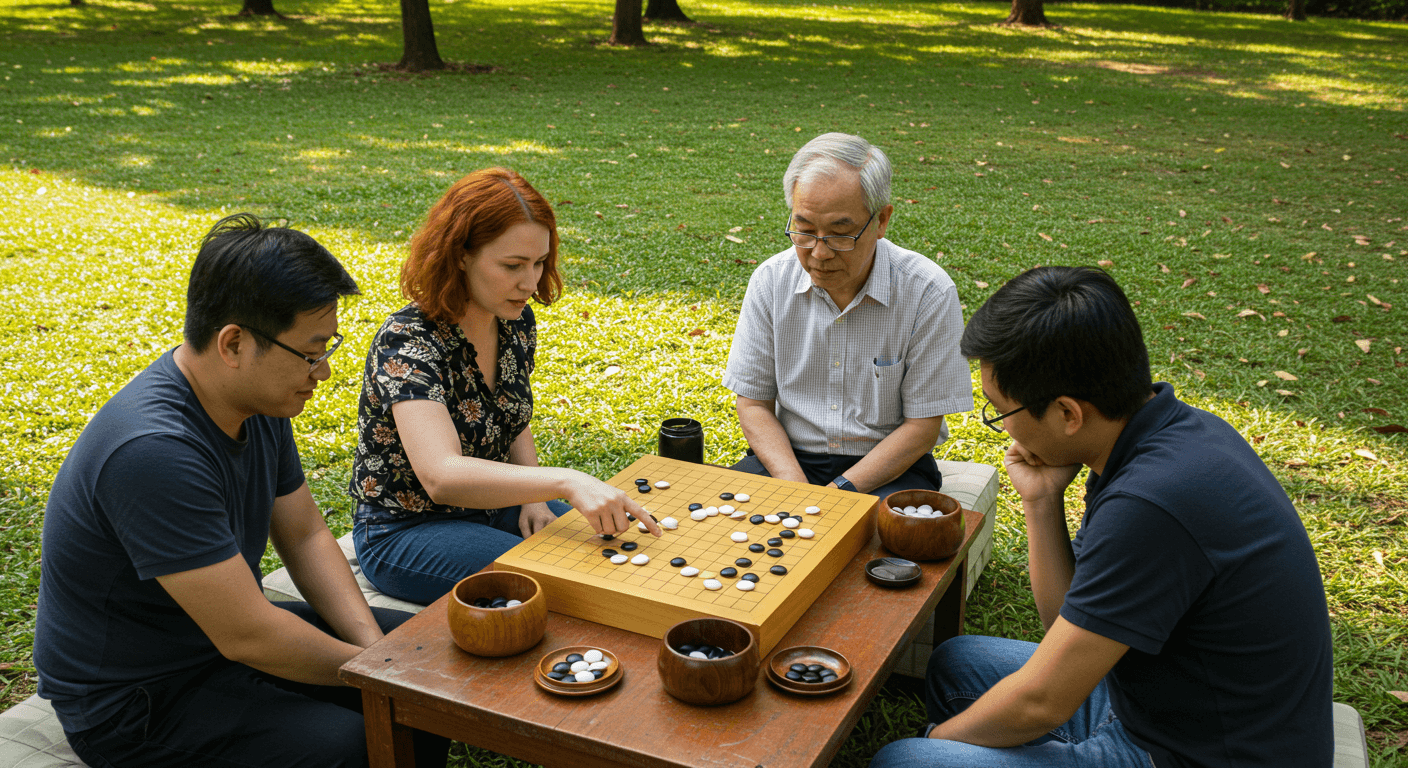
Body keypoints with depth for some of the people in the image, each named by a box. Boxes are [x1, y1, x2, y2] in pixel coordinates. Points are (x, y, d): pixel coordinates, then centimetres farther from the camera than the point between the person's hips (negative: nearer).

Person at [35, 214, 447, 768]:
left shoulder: (259, 399, -5)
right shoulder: (154, 452, -34)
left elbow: (304, 535, 5)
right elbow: (246, 636, -30)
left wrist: (372, 644, -8)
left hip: (223, 629, 9)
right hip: (131, 706, -8)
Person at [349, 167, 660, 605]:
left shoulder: (516, 322, -3)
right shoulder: (407, 343, -27)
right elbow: (441, 475, -41)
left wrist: (534, 499, -3)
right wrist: (565, 482, -52)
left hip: (492, 507, 7)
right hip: (407, 531, -7)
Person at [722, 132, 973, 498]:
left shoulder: (929, 292, -13)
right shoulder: (770, 280, -4)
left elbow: (922, 426, -9)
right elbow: (753, 403, 0)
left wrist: (839, 493, -19)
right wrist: (798, 489, -16)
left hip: (888, 467, -2)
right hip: (789, 457, 3)